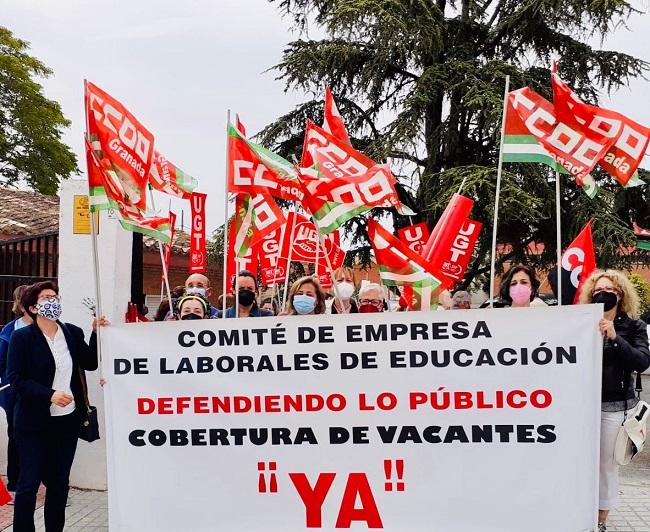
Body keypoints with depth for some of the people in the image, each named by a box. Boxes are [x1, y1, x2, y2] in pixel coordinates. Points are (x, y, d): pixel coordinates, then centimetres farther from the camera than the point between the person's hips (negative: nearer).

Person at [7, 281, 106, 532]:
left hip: (68, 420, 4)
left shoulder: (73, 333, 5)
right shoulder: (21, 337, -8)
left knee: (59, 482, 14)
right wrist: (50, 395, -24)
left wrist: (96, 333, -4)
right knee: (29, 484, 2)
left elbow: (90, 364, 8)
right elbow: (15, 378, -13)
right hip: (34, 422, -4)